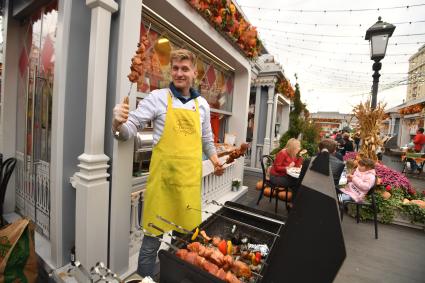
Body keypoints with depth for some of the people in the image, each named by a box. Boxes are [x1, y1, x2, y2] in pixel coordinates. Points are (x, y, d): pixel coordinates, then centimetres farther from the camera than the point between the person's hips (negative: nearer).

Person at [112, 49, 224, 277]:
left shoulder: (202, 104, 12)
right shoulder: (158, 97, -1)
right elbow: (131, 128, -5)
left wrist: (213, 157, 7)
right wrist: (118, 124, -26)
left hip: (191, 178, 4)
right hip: (163, 178, -3)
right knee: (152, 239, 8)